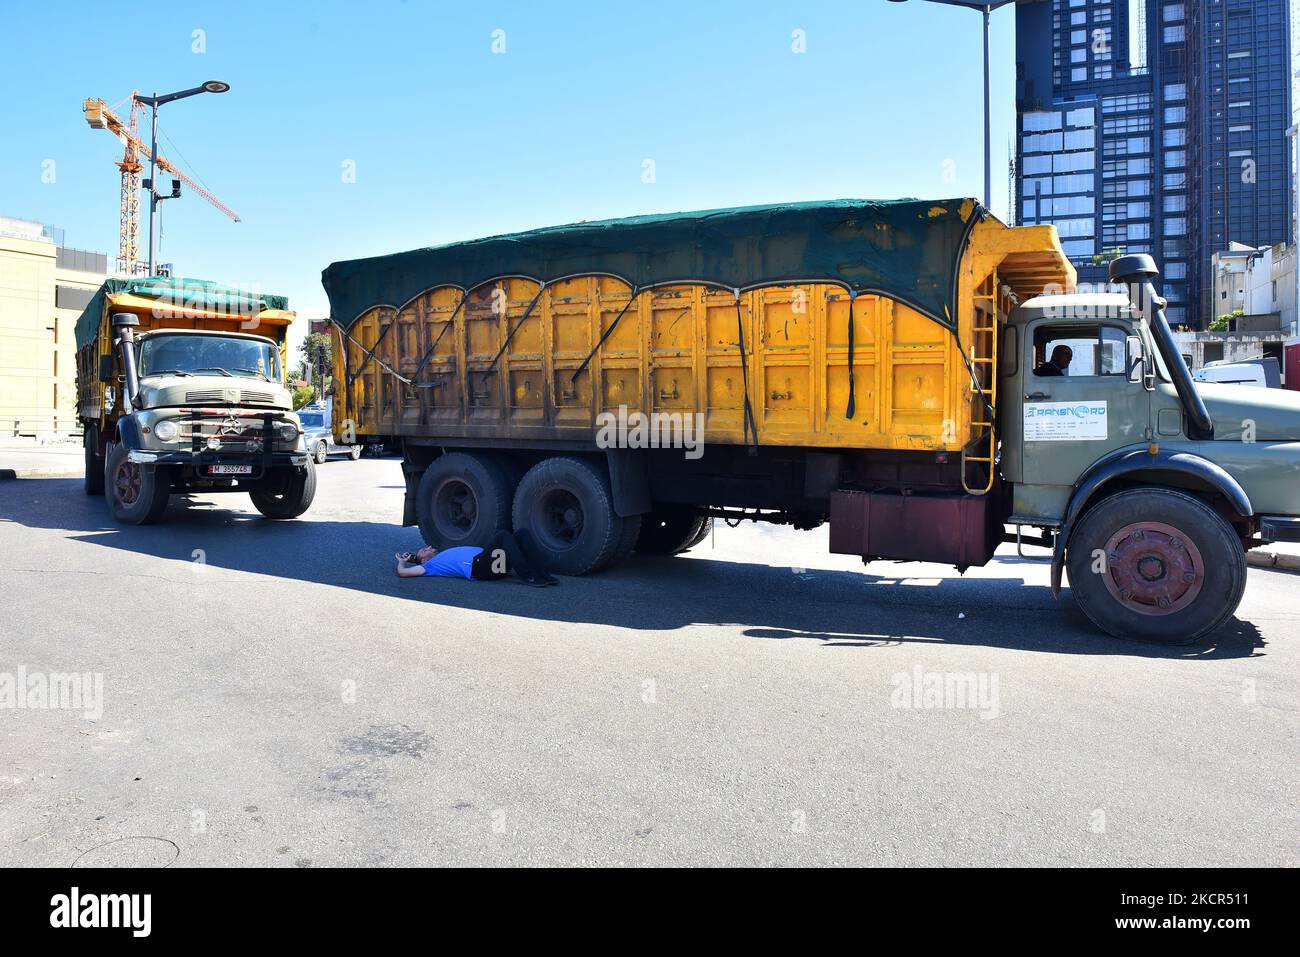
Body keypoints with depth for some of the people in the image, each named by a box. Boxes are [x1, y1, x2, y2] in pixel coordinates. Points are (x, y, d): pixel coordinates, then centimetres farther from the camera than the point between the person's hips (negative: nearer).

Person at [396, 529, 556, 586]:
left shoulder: (447, 554, 40)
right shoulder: (431, 564, 21)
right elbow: (402, 572, 13)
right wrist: (402, 560, 30)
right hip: (477, 566, -7)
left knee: (522, 534, -11)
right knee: (503, 535, -29)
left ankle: (537, 572, -22)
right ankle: (528, 576, -38)